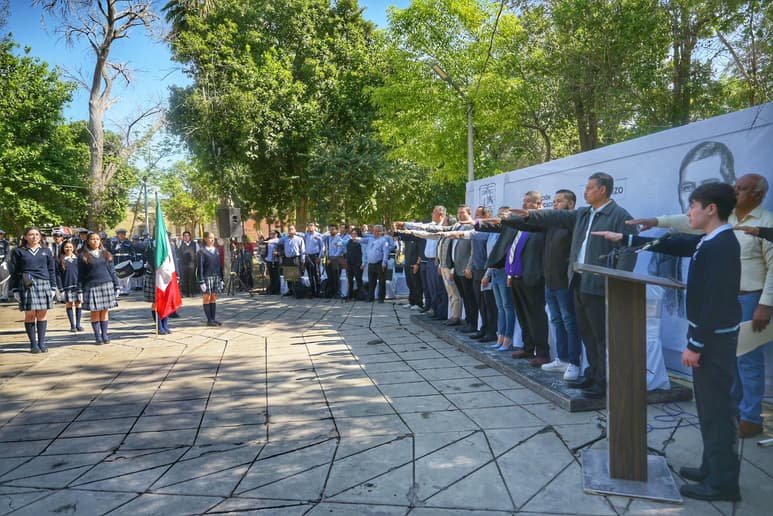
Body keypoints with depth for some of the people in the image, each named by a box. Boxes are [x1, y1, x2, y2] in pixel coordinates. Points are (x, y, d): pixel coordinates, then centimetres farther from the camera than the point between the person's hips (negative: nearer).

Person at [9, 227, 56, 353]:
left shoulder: (46, 252, 12)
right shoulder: (18, 251, 6)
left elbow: (51, 271, 13)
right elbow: (14, 272, 5)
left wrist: (52, 288, 7)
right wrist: (15, 290, 0)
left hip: (44, 284, 2)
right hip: (26, 286, -2)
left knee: (42, 314, 3)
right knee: (30, 315, -1)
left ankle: (42, 343, 10)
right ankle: (33, 344, 6)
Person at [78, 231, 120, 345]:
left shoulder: (106, 254, 12)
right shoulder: (83, 256, 3)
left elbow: (112, 271, 12)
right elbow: (81, 275, 2)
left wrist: (117, 285, 7)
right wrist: (81, 290, -2)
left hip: (107, 285, 2)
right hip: (92, 287, -2)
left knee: (105, 312, 5)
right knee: (95, 312, 0)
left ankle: (105, 335, 12)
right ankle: (98, 336, 6)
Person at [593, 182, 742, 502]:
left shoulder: (722, 245, -20)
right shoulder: (709, 241, 9)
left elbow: (716, 301, -24)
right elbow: (669, 245, 20)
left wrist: (695, 345, -22)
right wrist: (624, 239, 21)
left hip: (714, 338, -10)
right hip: (708, 334, 10)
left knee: (716, 408, -3)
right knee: (709, 406, 16)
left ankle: (723, 482, 6)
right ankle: (713, 468, 28)